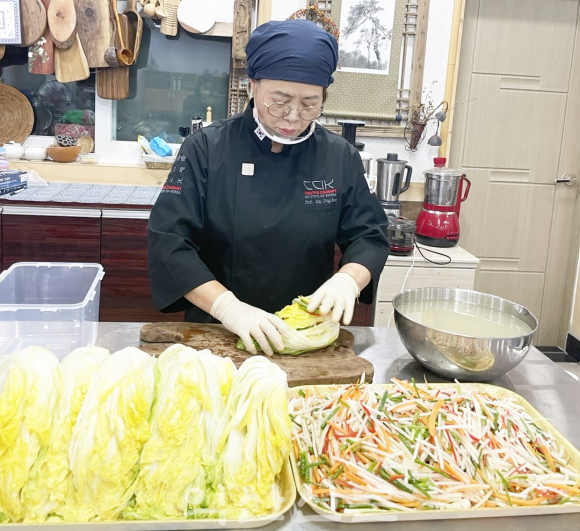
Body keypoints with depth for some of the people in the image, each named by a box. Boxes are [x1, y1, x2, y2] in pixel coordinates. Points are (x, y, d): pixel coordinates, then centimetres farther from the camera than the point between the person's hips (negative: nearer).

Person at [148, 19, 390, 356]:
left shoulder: (341, 157, 0)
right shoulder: (207, 148, -7)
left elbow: (370, 236, 4)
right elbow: (169, 241, -11)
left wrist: (347, 279, -18)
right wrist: (227, 306, -23)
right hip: (217, 333, -1)